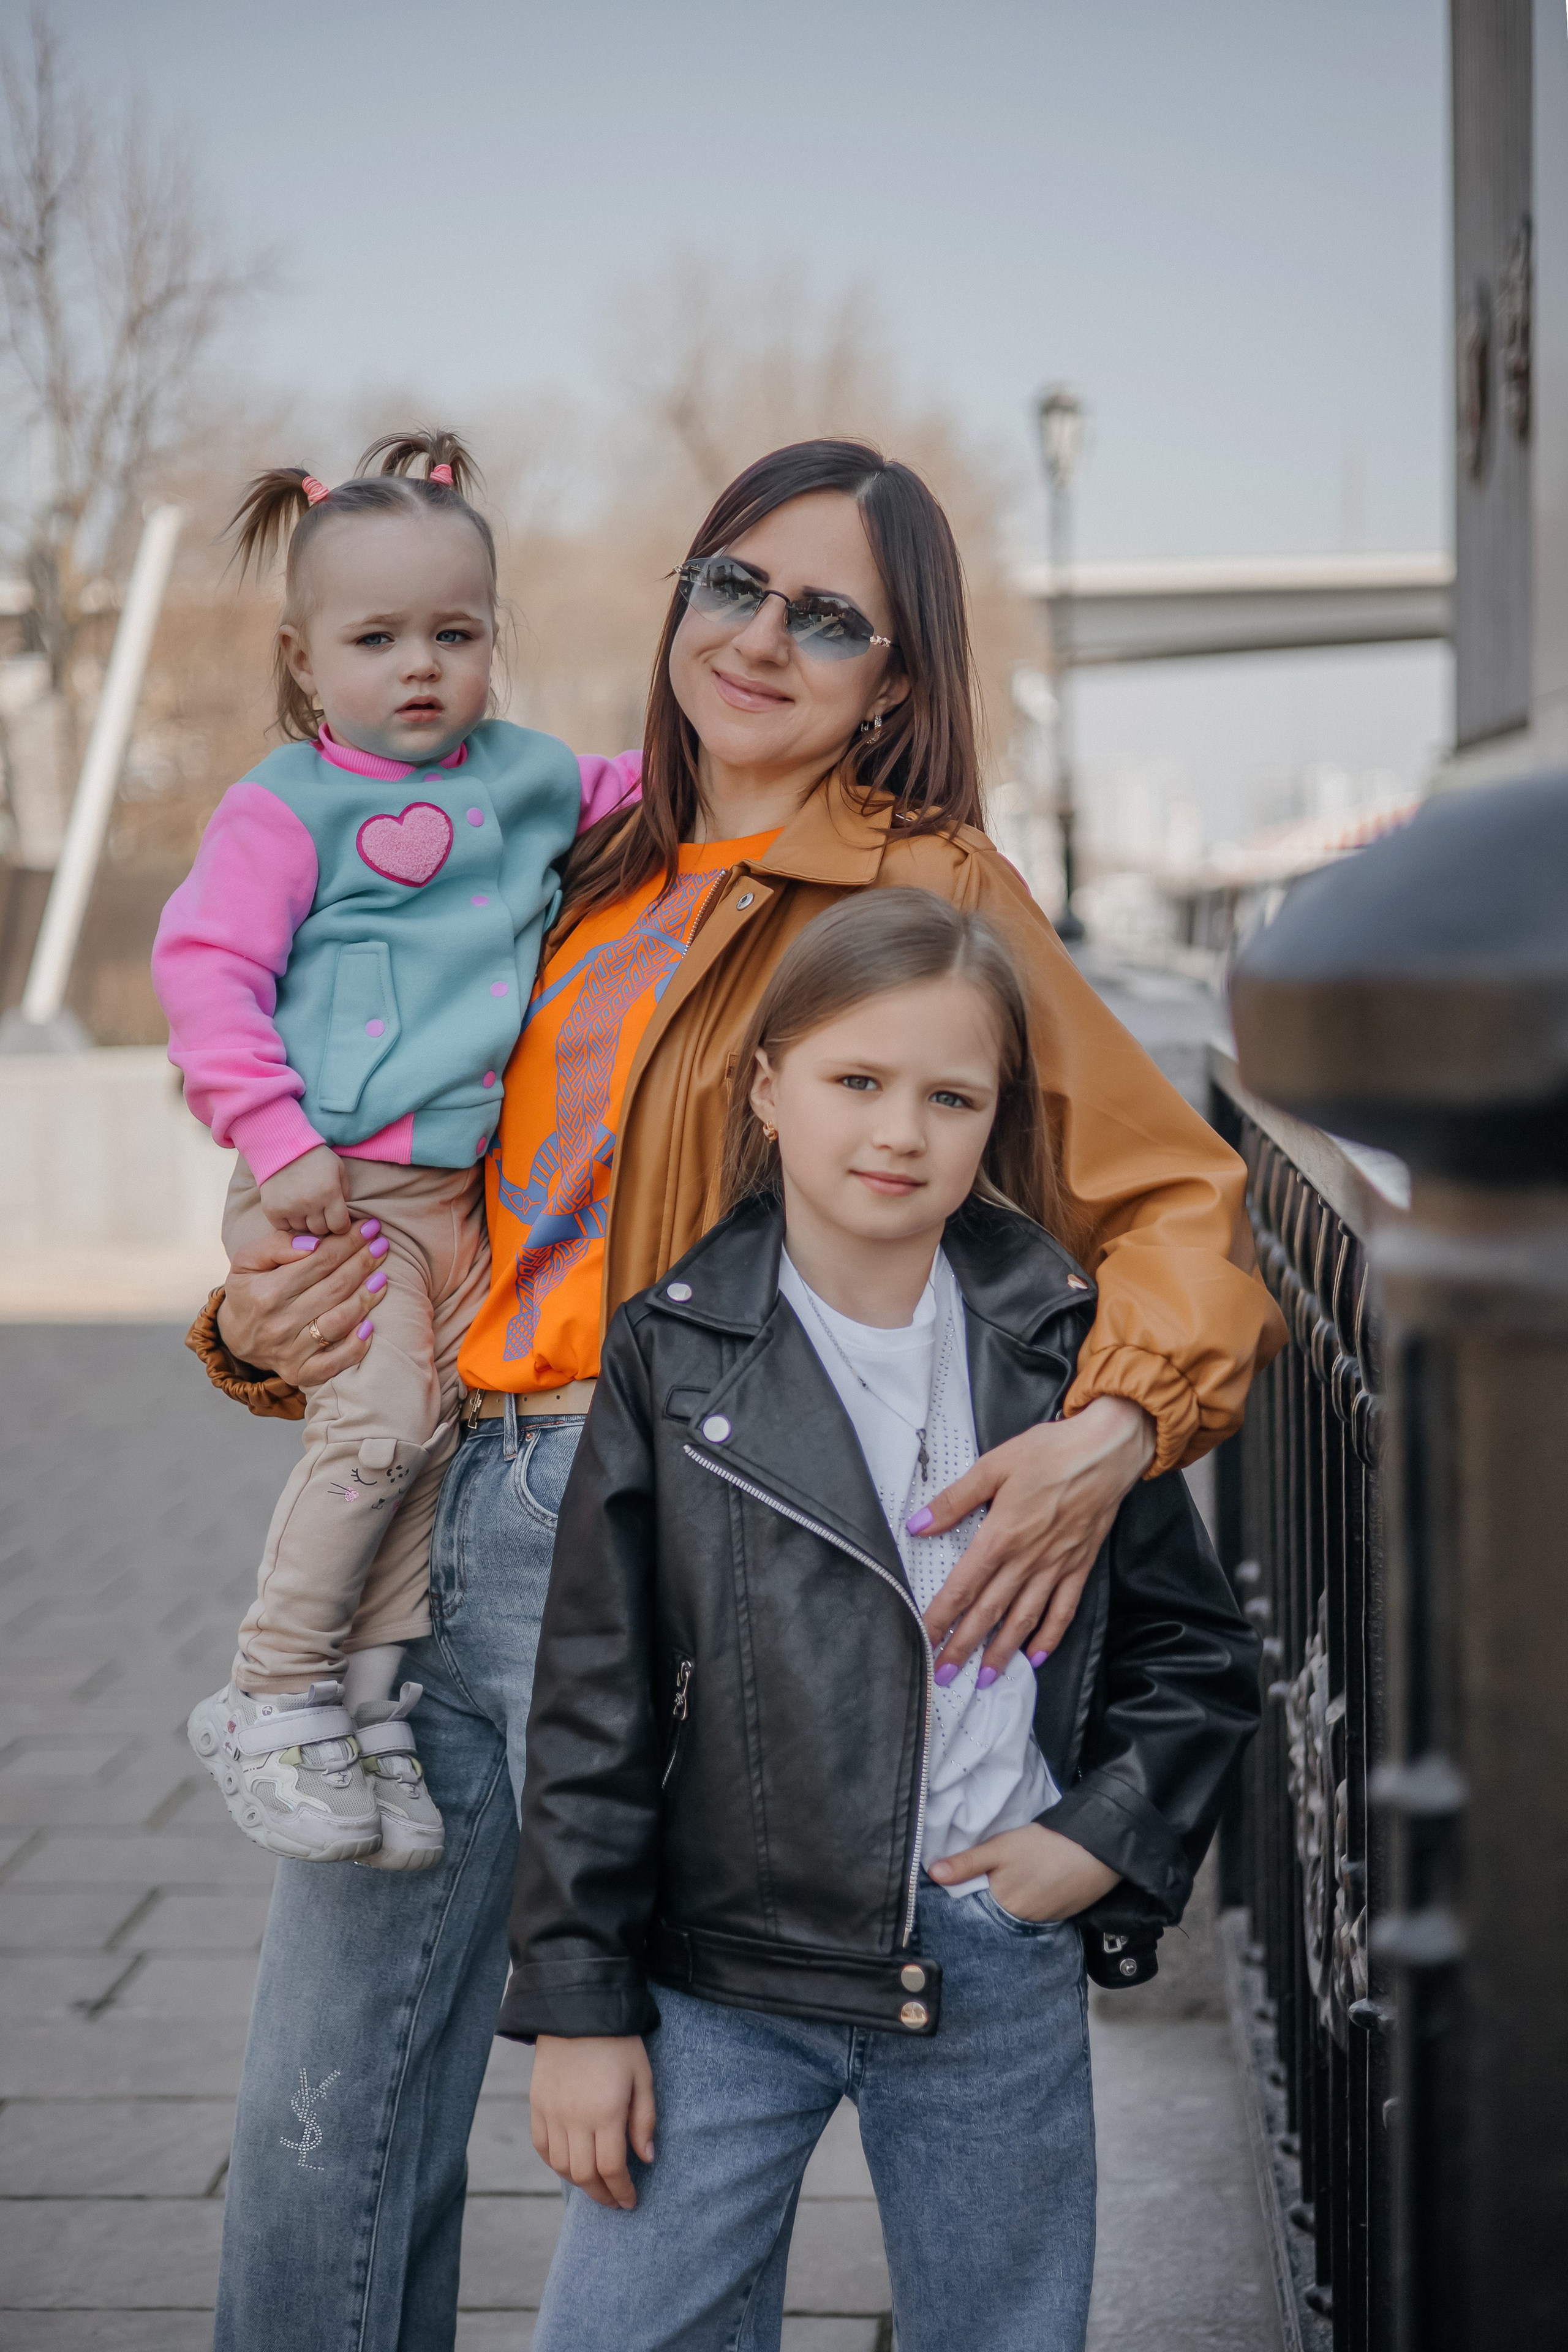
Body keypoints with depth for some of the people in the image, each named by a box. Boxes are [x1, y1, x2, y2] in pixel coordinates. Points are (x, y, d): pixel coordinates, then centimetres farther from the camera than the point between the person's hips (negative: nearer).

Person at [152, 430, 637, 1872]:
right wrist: (276, 1136, -17)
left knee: (440, 1428, 1)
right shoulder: (284, 810, -4)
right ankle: (272, 1697, -4)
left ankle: (376, 1703, 12)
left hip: (461, 1185, 6)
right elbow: (206, 967, -9)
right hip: (333, 1184, -6)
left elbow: (607, 803, 34)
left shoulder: (528, 777, 14)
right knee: (382, 1423, -18)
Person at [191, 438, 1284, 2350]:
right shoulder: (599, 880, 18)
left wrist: (1115, 1429, -24)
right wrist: (260, 1325, 7)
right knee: (317, 2121, 9)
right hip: (424, 1516, 6)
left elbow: (1180, 1201, -6)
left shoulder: (930, 893, -1)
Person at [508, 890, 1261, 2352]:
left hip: (1001, 1976, 2)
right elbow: (592, 1709, -2)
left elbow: (1197, 1651, 11)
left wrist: (1105, 1839, -3)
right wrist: (578, 2004, -4)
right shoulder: (671, 1355, -4)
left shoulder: (1065, 1351, 0)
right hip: (722, 1978, -1)